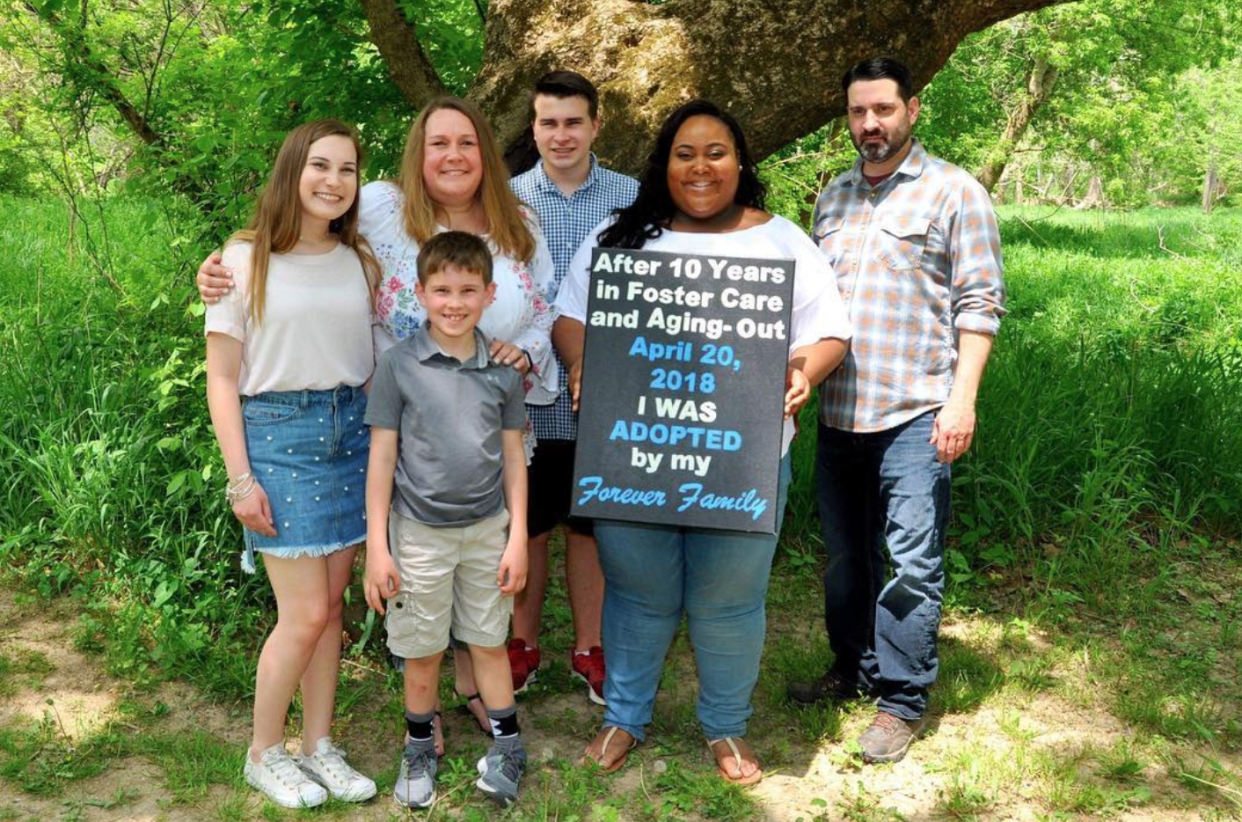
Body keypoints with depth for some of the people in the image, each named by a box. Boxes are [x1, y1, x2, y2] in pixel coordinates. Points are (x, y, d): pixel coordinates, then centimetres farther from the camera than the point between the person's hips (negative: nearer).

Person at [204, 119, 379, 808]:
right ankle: (264, 754, 17)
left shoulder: (361, 261, 8)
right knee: (305, 614, -4)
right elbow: (222, 379, -5)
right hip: (277, 434, -4)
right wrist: (240, 479, -10)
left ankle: (319, 746, 24)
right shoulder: (246, 259, -5)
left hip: (353, 432, 4)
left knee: (330, 605, 9)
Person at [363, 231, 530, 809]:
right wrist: (376, 545, -7)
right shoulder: (400, 364, -8)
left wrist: (517, 537, 3)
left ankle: (508, 747, 29)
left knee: (489, 642, 14)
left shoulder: (503, 368, -1)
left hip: (487, 528, 2)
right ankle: (419, 750, 31)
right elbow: (382, 455, -5)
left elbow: (513, 456, 5)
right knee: (422, 652, 11)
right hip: (420, 530, -1)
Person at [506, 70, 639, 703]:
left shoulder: (633, 199, 0)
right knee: (527, 525, 12)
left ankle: (588, 647, 30)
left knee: (589, 526, 13)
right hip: (526, 396, 0)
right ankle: (523, 644, 30)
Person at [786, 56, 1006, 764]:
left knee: (912, 562, -4)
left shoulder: (954, 192, -2)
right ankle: (853, 668, 31)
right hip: (839, 413, 6)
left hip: (914, 414, -6)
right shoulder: (833, 196, 15)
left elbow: (979, 302, -6)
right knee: (846, 554, 15)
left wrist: (963, 398, -14)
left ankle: (902, 701, 8)